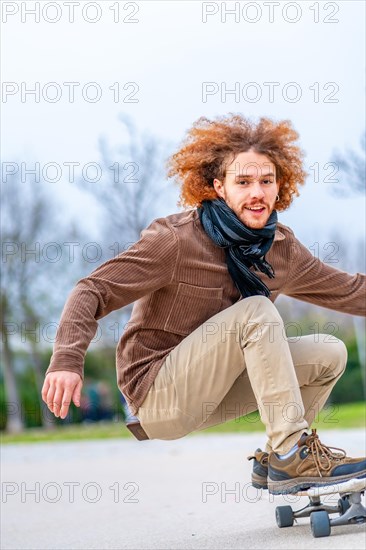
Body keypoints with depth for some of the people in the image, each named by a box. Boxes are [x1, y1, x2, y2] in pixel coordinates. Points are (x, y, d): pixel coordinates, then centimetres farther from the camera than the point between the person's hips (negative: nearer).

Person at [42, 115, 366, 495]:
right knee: (256, 311, -27)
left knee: (329, 353, -2)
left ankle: (274, 461, 13)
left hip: (209, 393, 7)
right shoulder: (176, 239, -18)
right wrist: (67, 359, -36)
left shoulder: (280, 247, 2)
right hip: (157, 395, -7)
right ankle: (293, 459, -25)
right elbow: (94, 291, -20)